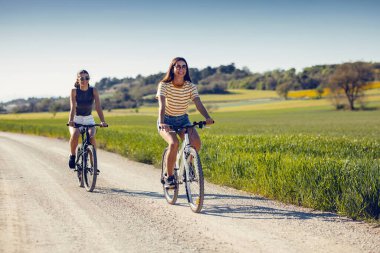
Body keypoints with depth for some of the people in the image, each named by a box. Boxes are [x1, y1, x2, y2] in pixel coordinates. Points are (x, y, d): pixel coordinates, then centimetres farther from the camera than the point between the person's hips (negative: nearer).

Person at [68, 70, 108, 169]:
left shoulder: (94, 90, -11)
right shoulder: (74, 91, -14)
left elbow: (98, 106, -20)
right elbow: (73, 107, -25)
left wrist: (102, 121, -34)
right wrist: (71, 120, -43)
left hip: (89, 119, 1)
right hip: (76, 119, -1)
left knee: (91, 137, -27)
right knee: (75, 135, -32)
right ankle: (72, 155, -5)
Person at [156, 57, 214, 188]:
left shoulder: (191, 86, -8)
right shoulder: (164, 85, -16)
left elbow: (198, 103, -21)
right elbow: (162, 105, -30)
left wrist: (207, 117, -41)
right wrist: (161, 122, -48)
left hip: (183, 120, 3)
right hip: (167, 121, -3)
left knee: (196, 141, -25)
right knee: (174, 143, -32)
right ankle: (169, 177, -14)